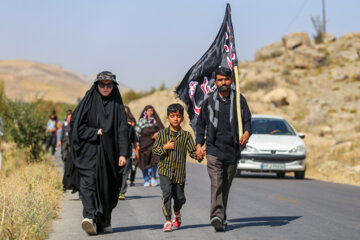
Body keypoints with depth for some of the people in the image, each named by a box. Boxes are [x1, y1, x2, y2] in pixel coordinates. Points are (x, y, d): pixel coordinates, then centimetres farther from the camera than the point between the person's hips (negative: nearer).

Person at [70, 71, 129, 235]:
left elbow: (123, 130, -1)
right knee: (89, 180, -13)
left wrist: (123, 154, -11)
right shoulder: (89, 101, 4)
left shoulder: (117, 105, 7)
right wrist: (95, 132, -11)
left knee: (108, 187, 1)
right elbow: (75, 122, -2)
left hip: (109, 152, 2)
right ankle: (89, 217, -19)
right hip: (89, 151, -2)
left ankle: (104, 221, 7)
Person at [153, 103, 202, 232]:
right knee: (167, 192, -20)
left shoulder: (186, 135, 3)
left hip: (179, 172, 2)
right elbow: (154, 150, 1)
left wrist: (198, 155, -25)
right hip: (165, 170, -2)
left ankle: (177, 213, 44)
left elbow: (192, 151, -4)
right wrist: (165, 147, -15)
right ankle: (167, 221, -14)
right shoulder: (162, 133, 1)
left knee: (180, 198, 9)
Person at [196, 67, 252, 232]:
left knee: (226, 186, 9)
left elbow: (247, 119, 2)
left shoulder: (239, 99, 5)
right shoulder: (209, 100, 6)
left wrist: (246, 132, -20)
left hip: (233, 150, 1)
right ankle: (217, 216, -26)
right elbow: (201, 123, 13)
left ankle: (222, 216, 22)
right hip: (214, 149, -1)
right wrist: (199, 144, 4)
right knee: (216, 183, -16)